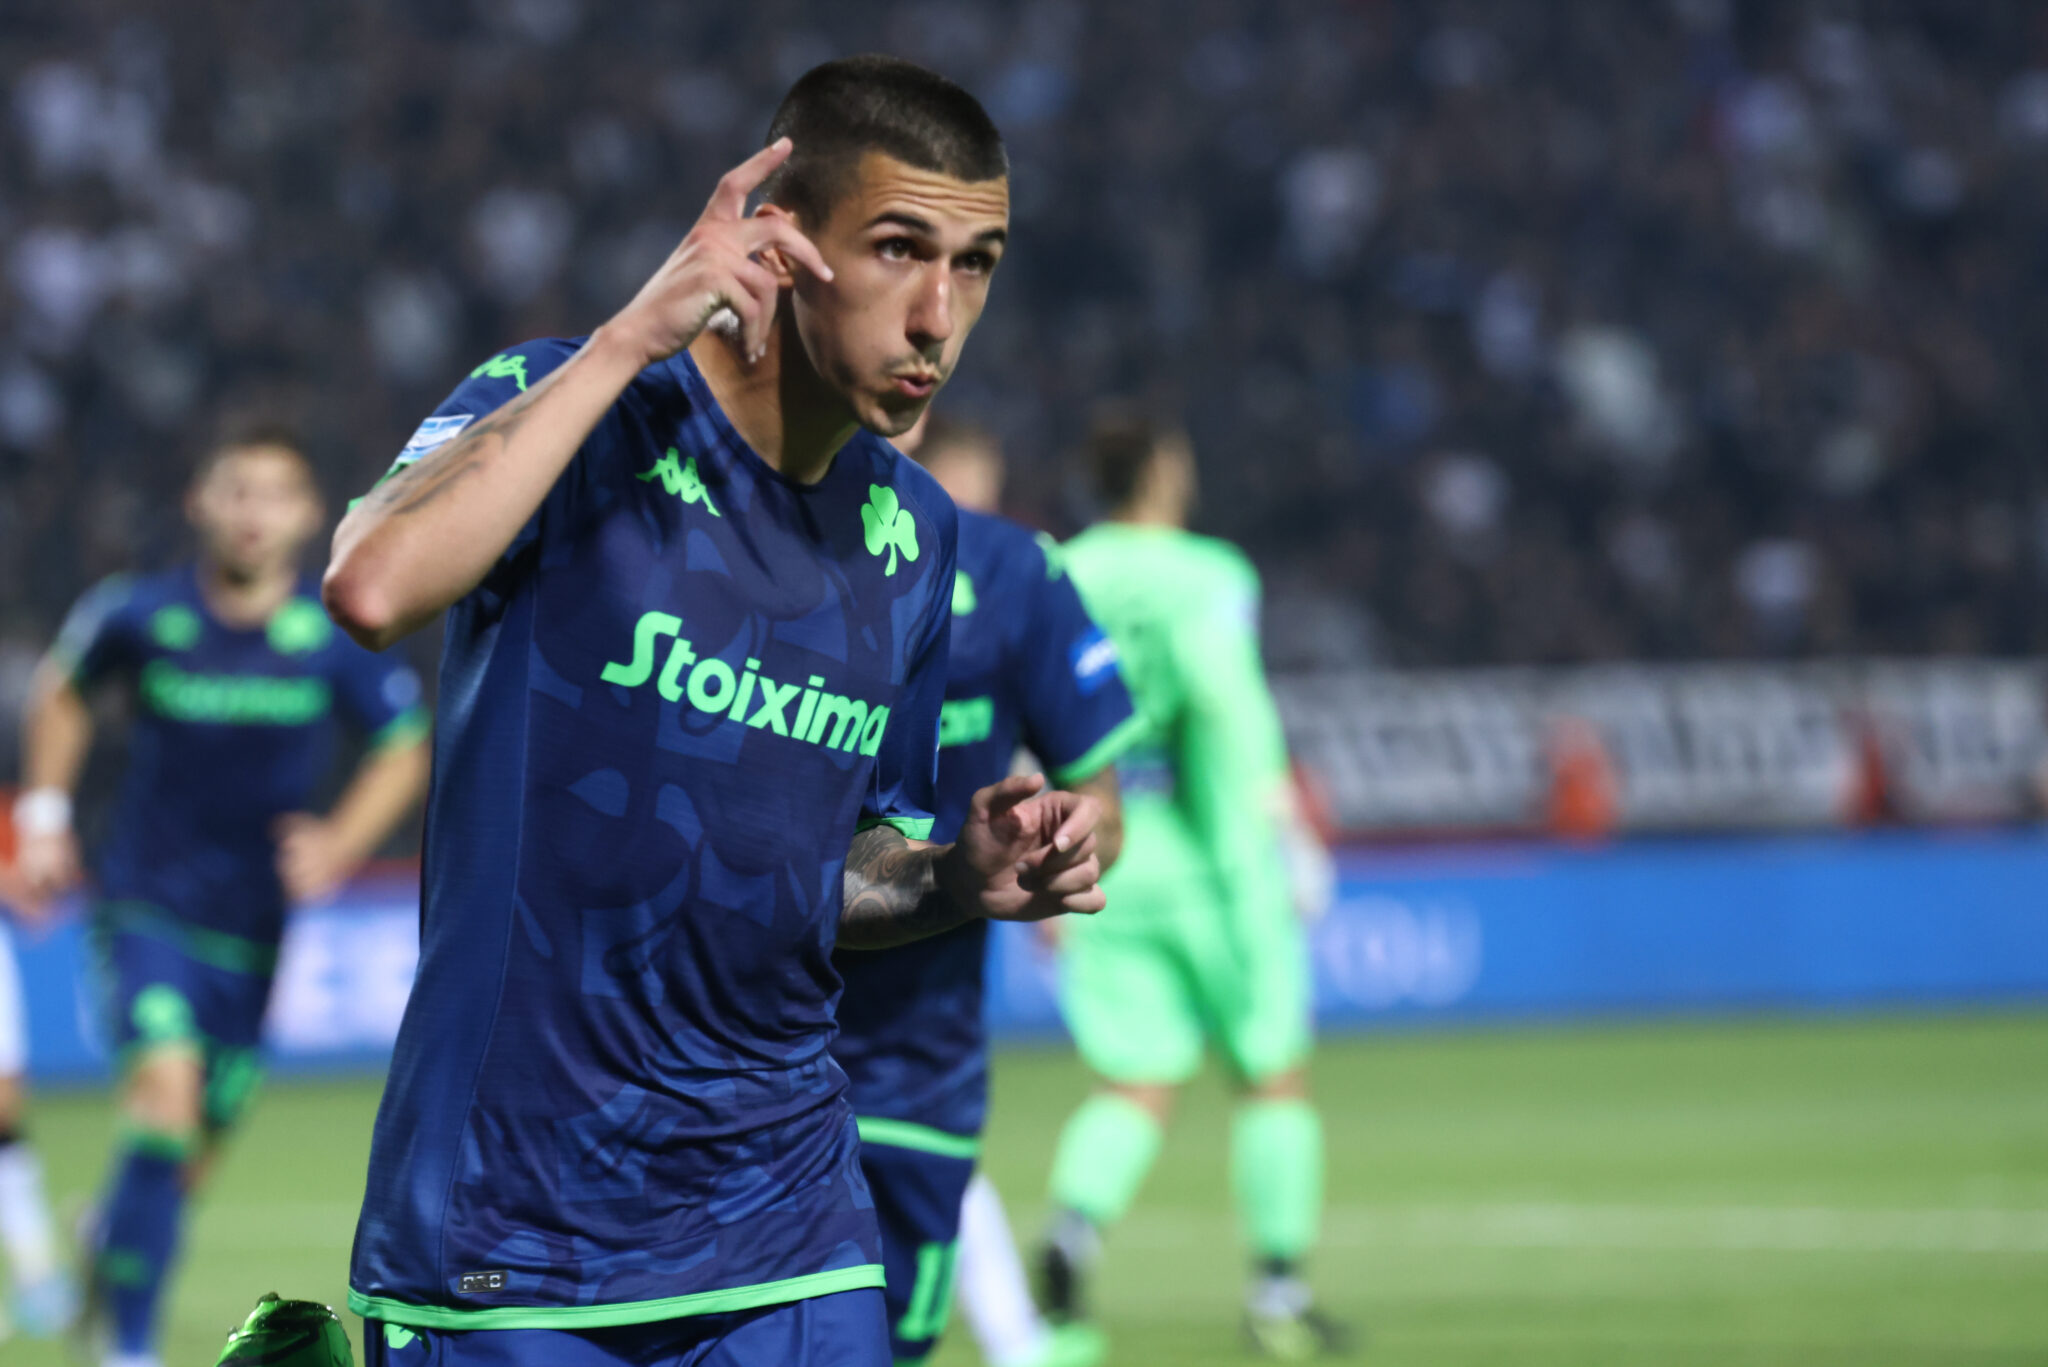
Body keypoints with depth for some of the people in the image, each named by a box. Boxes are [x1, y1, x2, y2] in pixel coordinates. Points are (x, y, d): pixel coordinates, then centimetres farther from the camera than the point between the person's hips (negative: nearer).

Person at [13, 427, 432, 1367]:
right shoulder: (140, 615, -8)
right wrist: (45, 812, 6)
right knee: (166, 1092, -24)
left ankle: (112, 1236, 46)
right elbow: (62, 689, 13)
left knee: (190, 1155, 10)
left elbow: (404, 750, 4)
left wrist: (341, 843, -11)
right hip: (147, 906, -2)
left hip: (255, 926, 2)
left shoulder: (335, 640, -9)